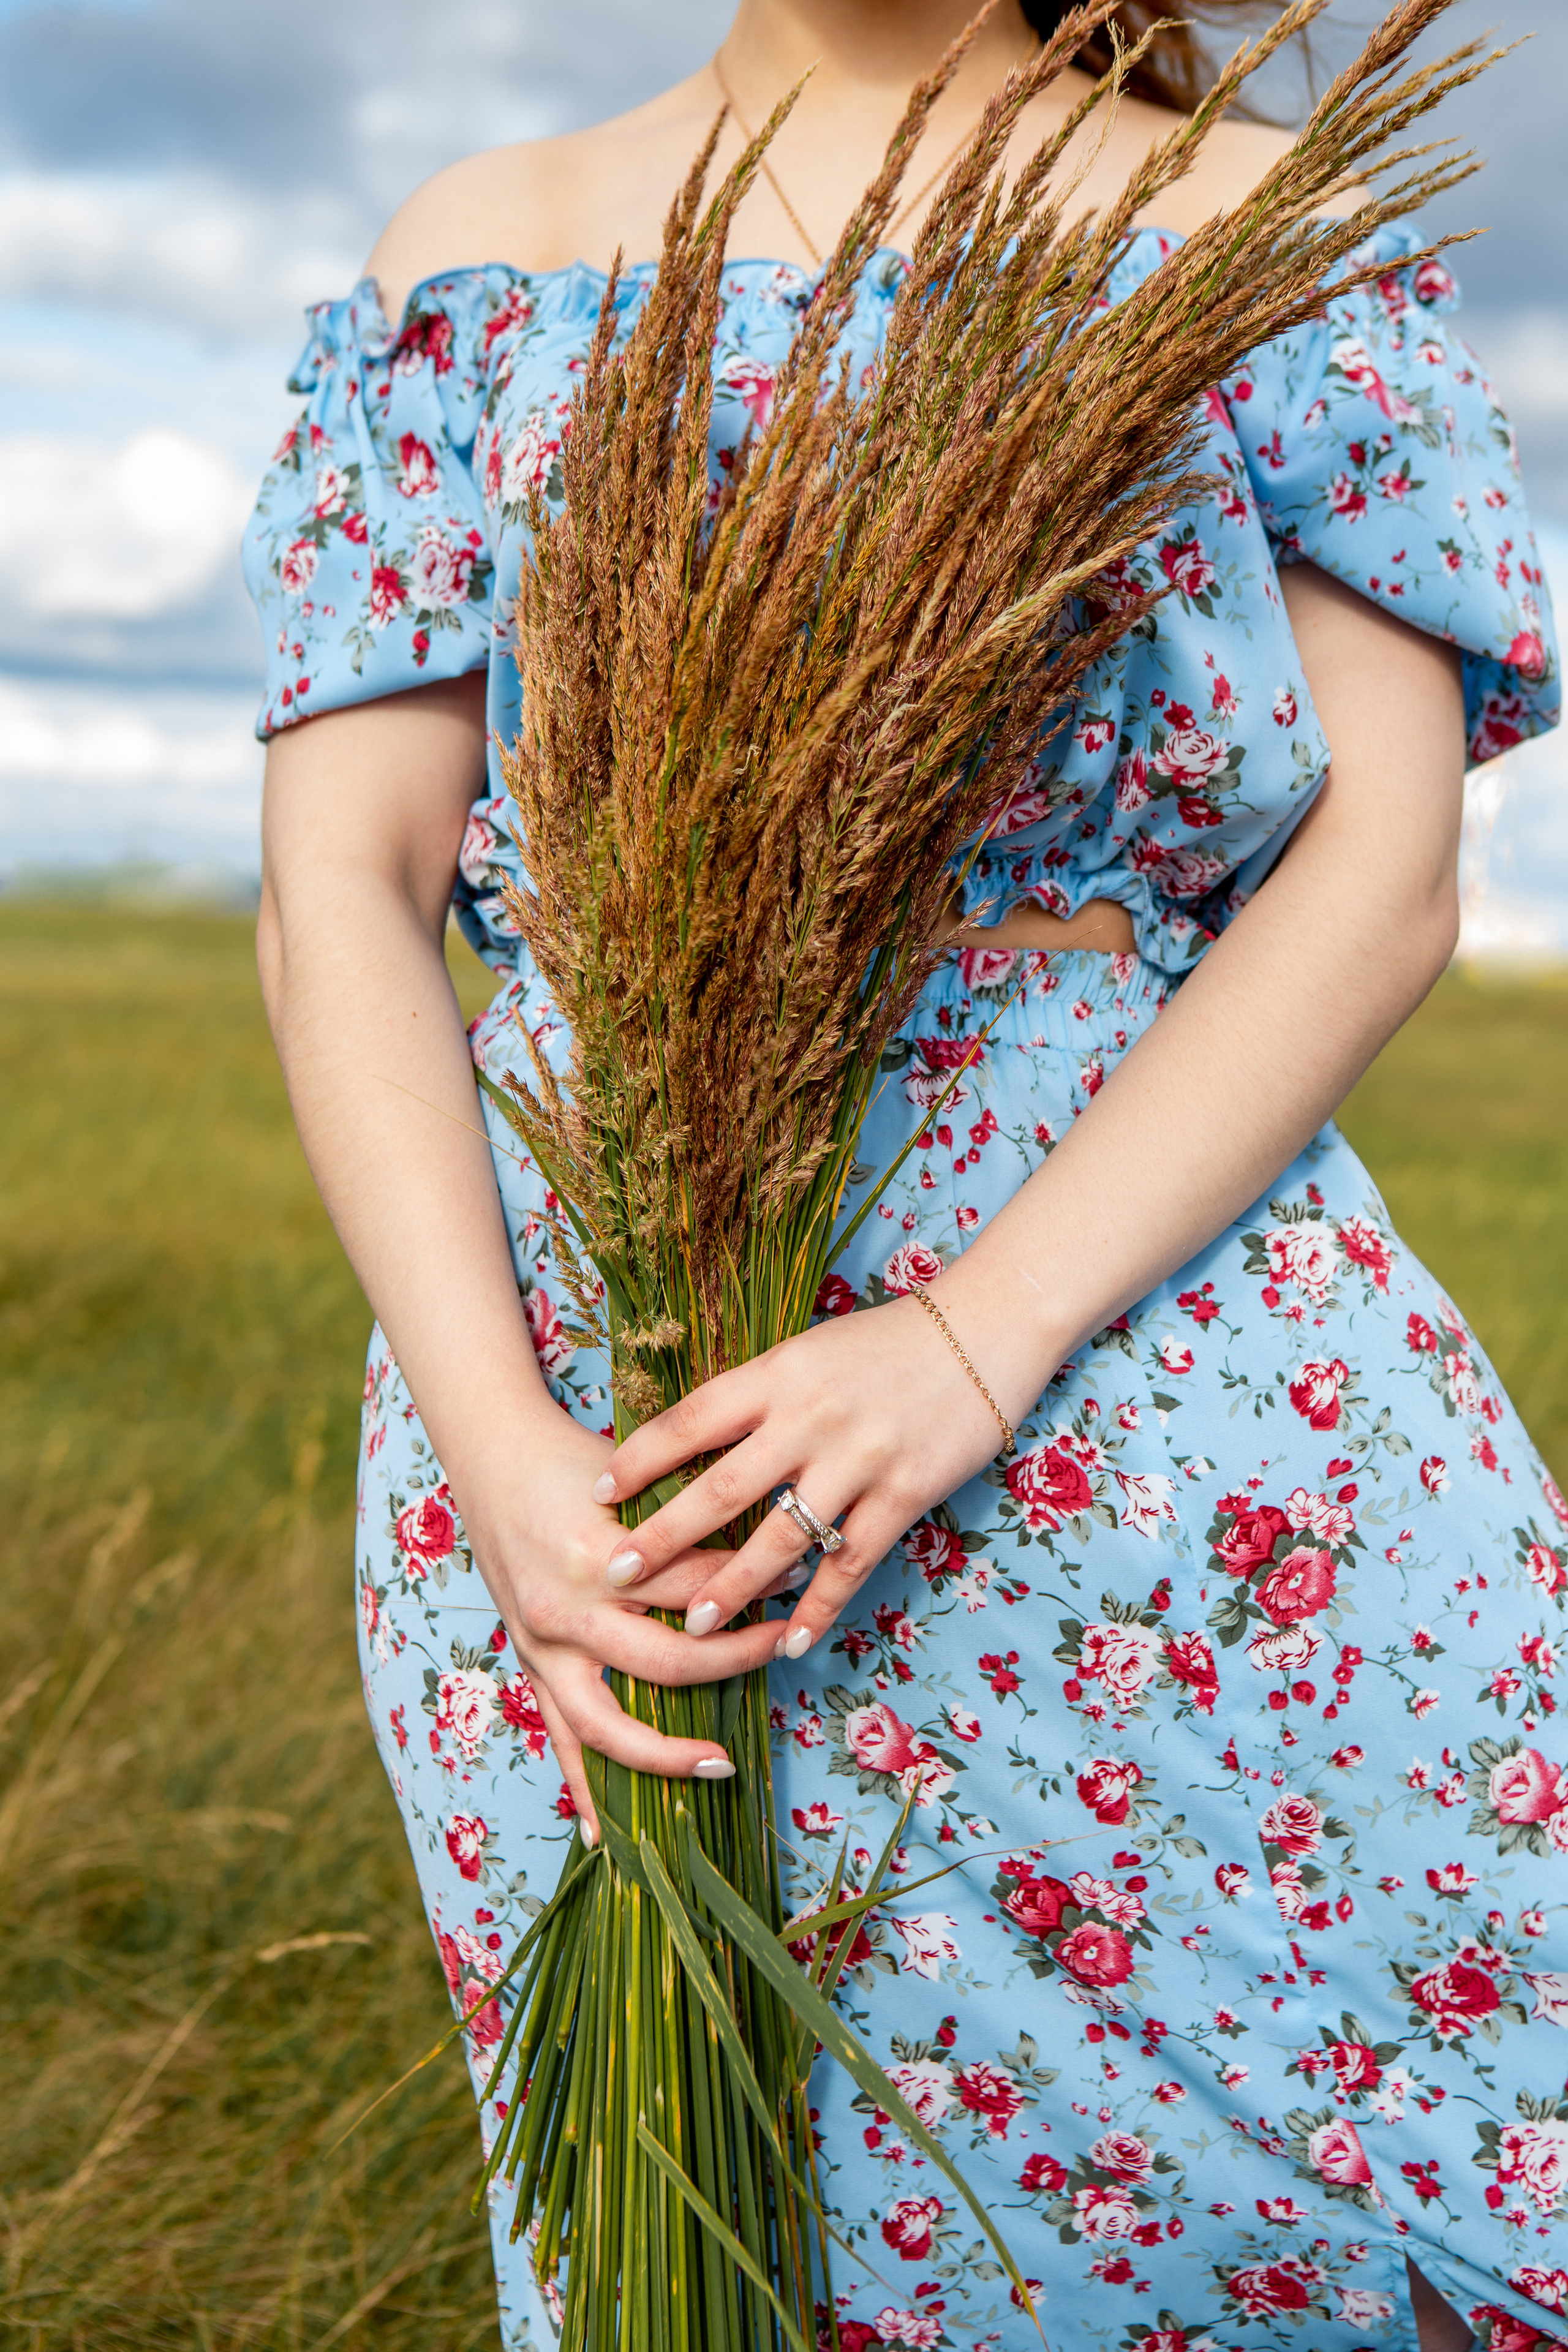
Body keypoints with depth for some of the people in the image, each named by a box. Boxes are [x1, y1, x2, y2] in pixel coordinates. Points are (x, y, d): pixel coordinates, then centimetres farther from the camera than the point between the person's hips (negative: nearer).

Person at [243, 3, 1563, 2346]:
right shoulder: (487, 261, 9)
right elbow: (342, 896, 1)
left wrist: (981, 1338, -18)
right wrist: (501, 1460, -14)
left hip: (1152, 1340, 0)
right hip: (590, 1427, 1)